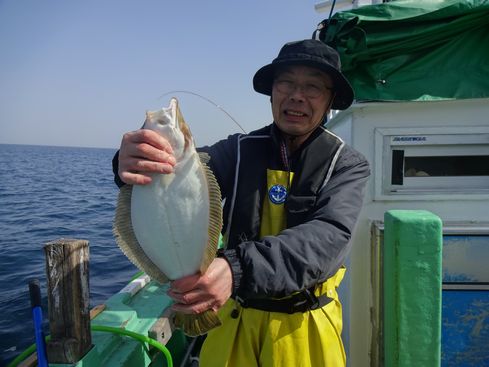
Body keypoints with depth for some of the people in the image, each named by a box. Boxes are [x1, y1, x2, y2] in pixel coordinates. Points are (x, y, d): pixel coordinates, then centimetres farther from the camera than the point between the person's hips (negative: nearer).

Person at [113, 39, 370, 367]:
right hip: (235, 318, 2)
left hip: (304, 327, -1)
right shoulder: (239, 151, -7)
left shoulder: (348, 165, -11)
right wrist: (139, 168, -46)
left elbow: (329, 236, -27)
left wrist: (238, 269, -42)